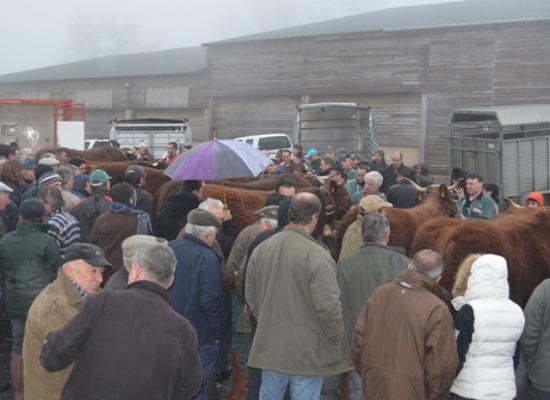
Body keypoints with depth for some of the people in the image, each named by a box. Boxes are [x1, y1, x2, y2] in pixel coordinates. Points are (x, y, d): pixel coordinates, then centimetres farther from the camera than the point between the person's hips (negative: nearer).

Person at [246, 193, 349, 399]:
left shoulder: (261, 249, 0)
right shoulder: (316, 254, -19)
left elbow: (251, 297, 9)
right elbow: (328, 307, -20)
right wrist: (337, 343, -4)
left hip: (270, 347, 6)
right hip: (308, 351, -5)